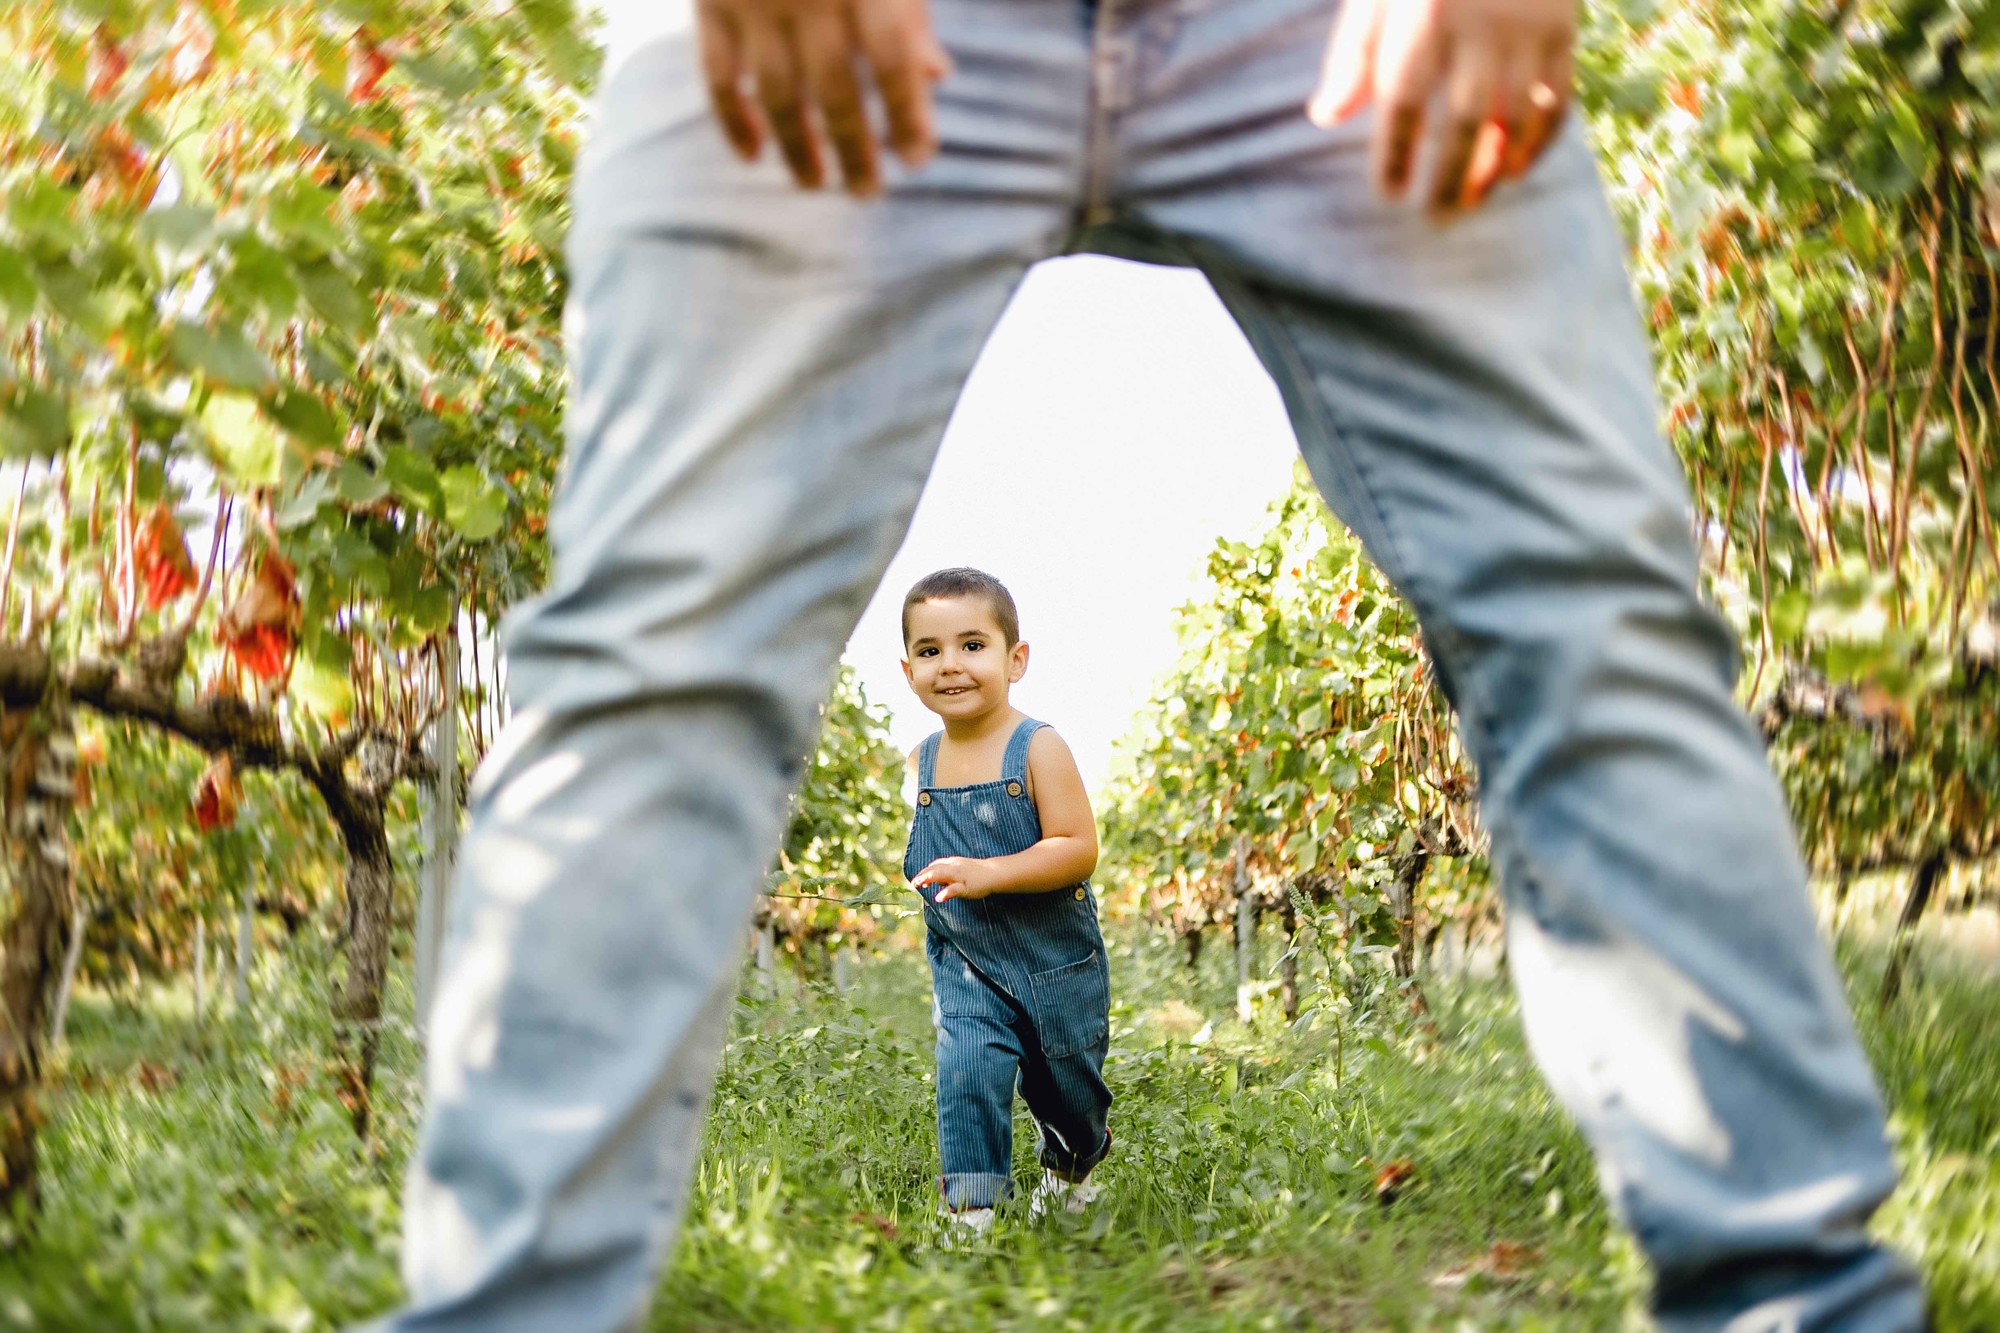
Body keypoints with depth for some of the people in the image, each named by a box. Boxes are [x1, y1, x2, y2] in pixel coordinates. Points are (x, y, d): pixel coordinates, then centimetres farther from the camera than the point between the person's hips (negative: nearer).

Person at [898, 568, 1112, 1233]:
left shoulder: (1038, 748, -17)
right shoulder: (922, 761, 1)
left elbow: (1078, 849, -24)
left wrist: (986, 874, -31)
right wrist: (923, 873, 3)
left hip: (1057, 961, -3)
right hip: (964, 962, 3)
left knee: (1067, 1086, 14)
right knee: (965, 1073, -18)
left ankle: (1070, 1166, 45)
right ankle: (969, 1208, -9)